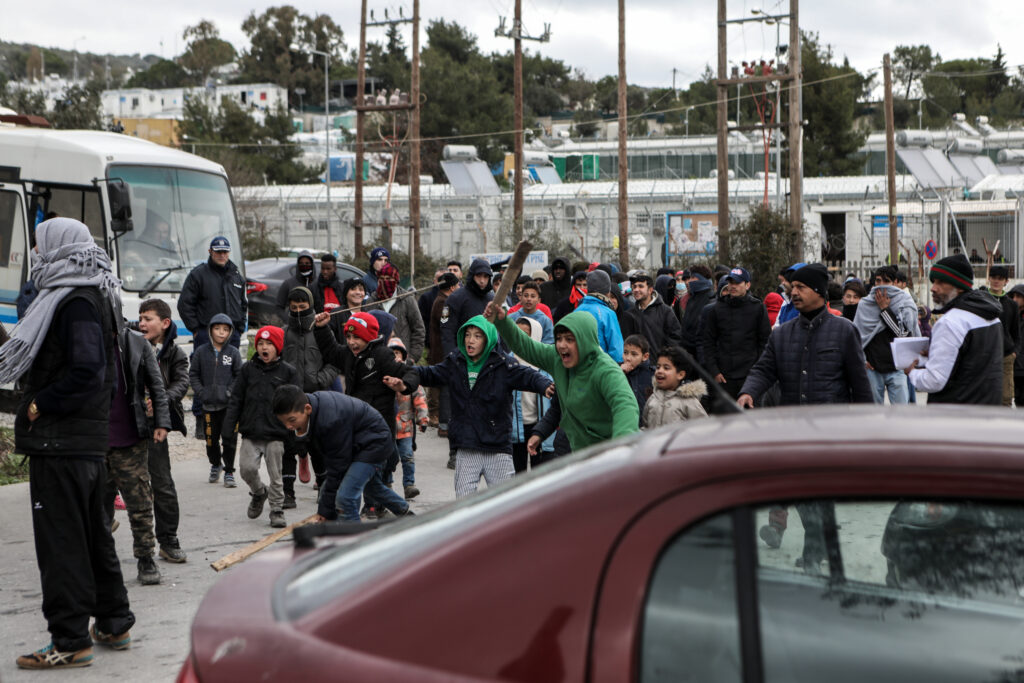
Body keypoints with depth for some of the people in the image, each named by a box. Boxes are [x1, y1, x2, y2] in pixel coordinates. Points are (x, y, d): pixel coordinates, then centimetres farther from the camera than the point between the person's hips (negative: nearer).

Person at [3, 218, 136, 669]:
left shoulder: (75, 303, -17)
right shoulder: (93, 298, 14)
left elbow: (85, 370, -28)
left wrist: (41, 405, -17)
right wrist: (39, 402, 13)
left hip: (60, 444, -10)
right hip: (90, 440, 10)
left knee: (60, 539, -4)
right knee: (93, 534, 19)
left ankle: (70, 641, 0)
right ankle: (113, 624, 29)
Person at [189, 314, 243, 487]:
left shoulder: (233, 353, 0)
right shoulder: (201, 352, 3)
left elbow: (240, 375, 5)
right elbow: (193, 374, 8)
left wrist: (231, 391, -7)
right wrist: (200, 392, -3)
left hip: (228, 405, -2)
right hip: (208, 404, 2)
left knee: (228, 438, -5)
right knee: (211, 439, 9)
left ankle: (229, 472, 7)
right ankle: (215, 465, 34)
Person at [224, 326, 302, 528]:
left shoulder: (288, 372, 2)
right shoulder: (248, 369, 8)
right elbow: (236, 399, 10)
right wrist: (230, 425, 2)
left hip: (276, 434, -2)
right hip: (250, 433, 2)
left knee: (275, 474, 2)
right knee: (247, 468, -6)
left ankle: (277, 510, 16)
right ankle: (259, 492, 24)